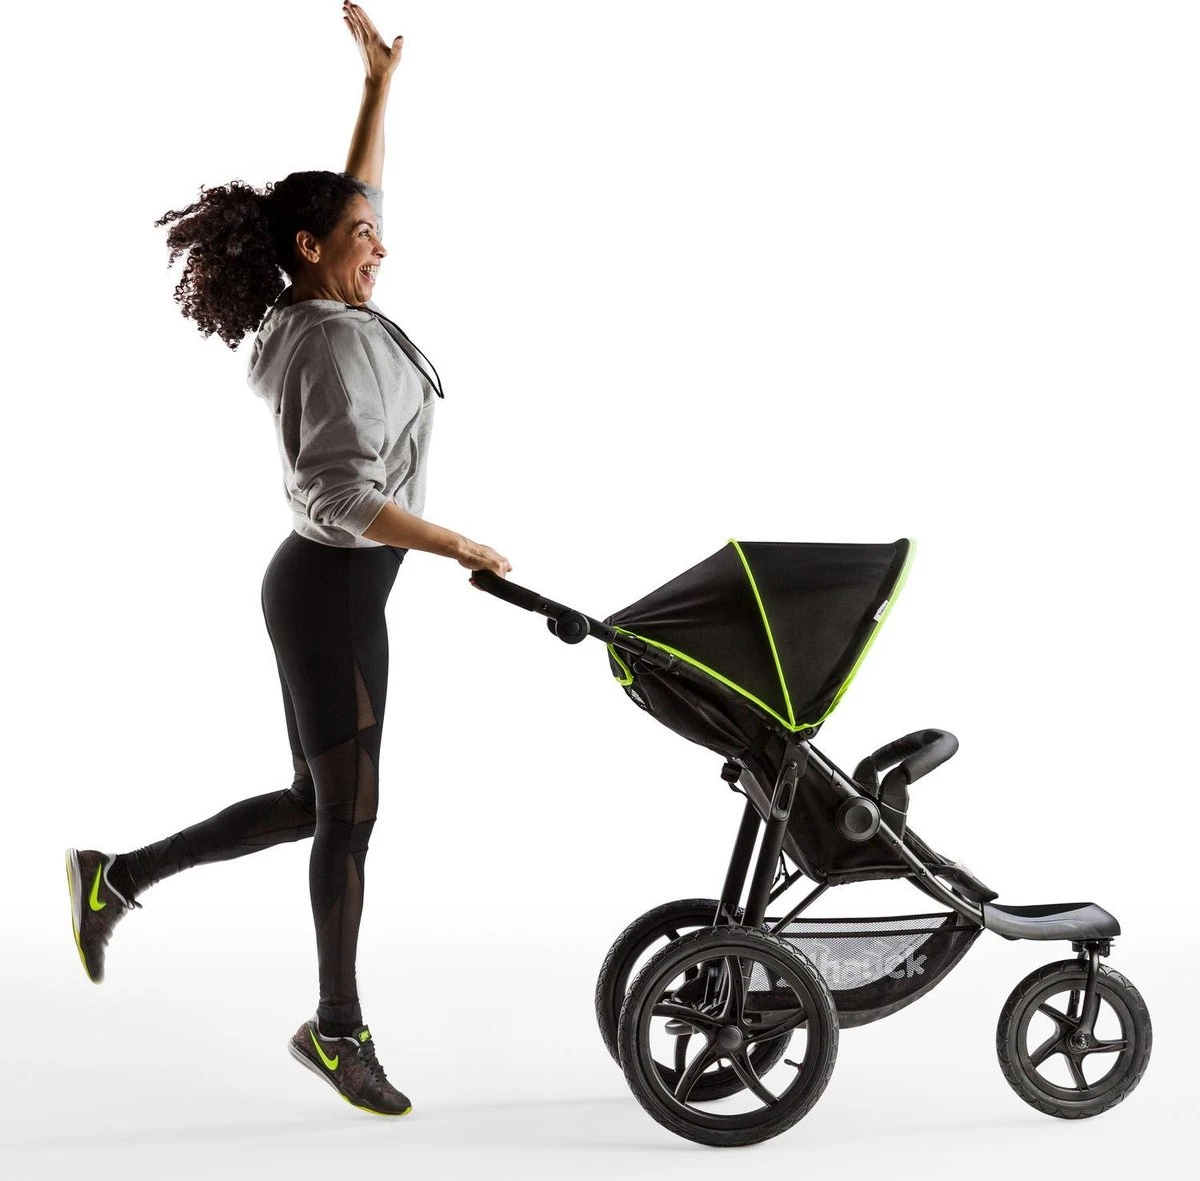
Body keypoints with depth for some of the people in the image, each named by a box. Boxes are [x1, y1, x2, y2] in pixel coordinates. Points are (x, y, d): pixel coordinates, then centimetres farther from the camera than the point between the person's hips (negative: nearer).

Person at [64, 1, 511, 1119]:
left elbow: (354, 196, 24)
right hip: (329, 592, -10)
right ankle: (338, 1027, 18)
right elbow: (342, 497, -28)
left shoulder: (309, 317, 9)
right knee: (348, 808, 3)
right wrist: (464, 548, -19)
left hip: (325, 585, 10)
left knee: (315, 801, 16)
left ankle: (118, 876, 22)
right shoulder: (335, 343, -18)